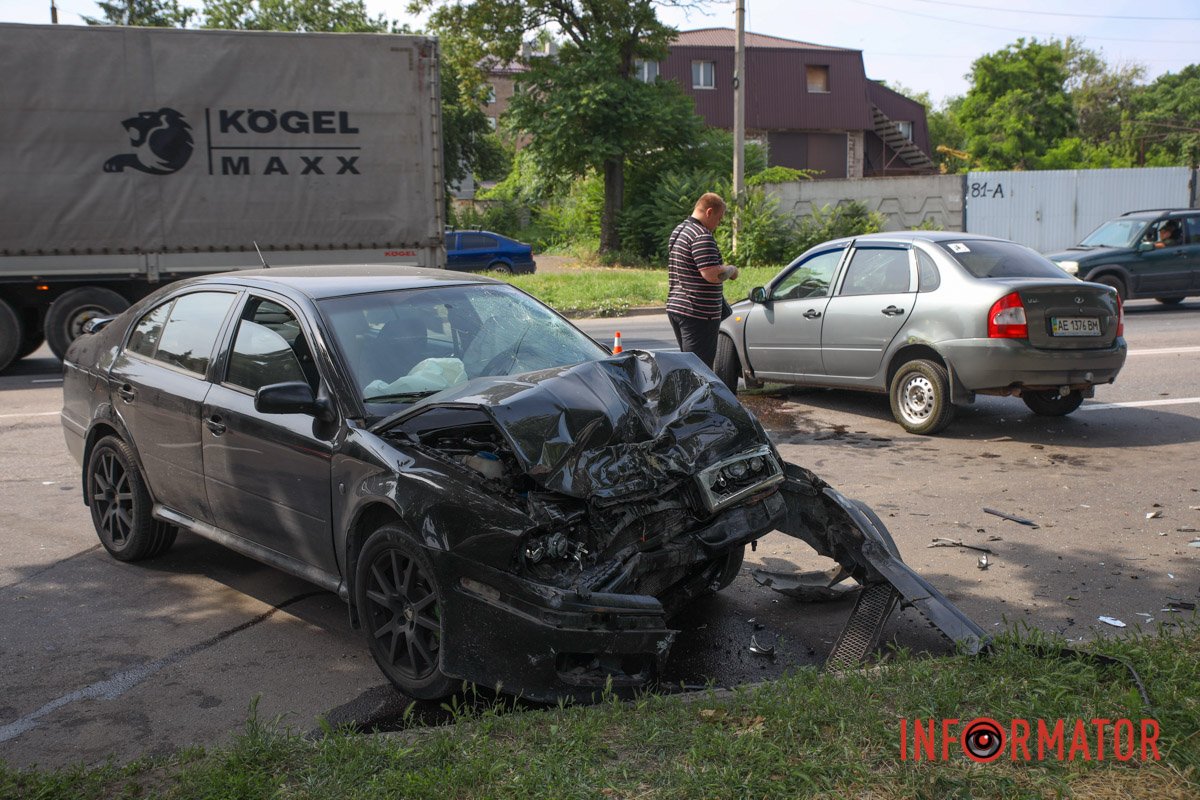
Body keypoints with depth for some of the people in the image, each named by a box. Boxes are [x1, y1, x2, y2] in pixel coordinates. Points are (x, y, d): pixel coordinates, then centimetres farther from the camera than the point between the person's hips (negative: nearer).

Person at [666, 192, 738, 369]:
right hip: (699, 314, -10)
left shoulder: (678, 230, 16)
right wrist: (731, 270, -6)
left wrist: (722, 269, 18)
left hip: (675, 308, 10)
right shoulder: (702, 236, -17)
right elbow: (712, 274, -25)